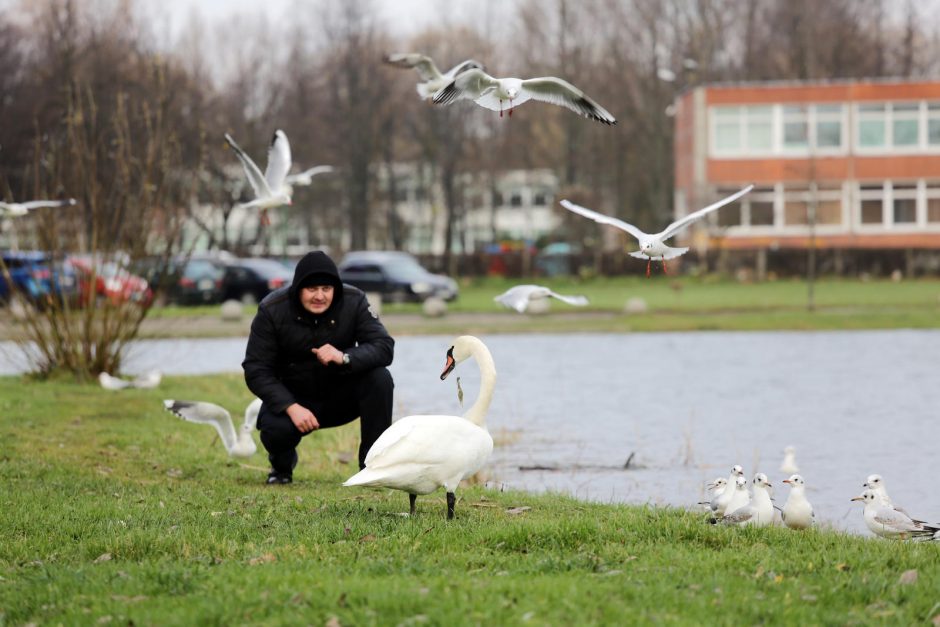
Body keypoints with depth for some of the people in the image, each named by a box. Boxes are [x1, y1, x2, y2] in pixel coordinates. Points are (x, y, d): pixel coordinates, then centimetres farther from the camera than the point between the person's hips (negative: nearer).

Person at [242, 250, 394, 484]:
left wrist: (345, 357, -43)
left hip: (341, 395, 2)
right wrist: (291, 407, -32)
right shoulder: (272, 311, -17)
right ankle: (281, 465, 8)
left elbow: (384, 348, -22)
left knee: (380, 378, -27)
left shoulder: (354, 302, -14)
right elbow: (256, 370, -18)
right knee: (274, 428, -33)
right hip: (291, 396, -1)